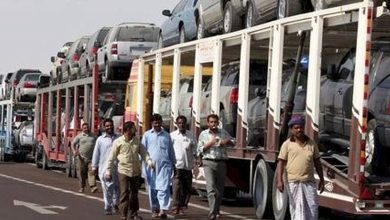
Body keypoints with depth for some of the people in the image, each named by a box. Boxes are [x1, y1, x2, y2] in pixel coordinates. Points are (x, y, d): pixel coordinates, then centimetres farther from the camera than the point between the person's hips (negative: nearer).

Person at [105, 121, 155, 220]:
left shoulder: (137, 141, 7)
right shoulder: (118, 142, -5)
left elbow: (143, 152, 7)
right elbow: (111, 157, -1)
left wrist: (149, 161, -12)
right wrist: (108, 171, -3)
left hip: (136, 171, 4)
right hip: (123, 171, -4)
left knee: (134, 193, 12)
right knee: (124, 193, -8)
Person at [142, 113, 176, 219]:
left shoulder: (166, 135, 12)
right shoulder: (147, 135, 9)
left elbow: (171, 151, 18)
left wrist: (173, 163, 18)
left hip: (164, 164, 0)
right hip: (151, 166, 1)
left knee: (164, 188, -11)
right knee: (152, 189, 5)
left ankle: (163, 209, -19)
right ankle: (154, 209, 14)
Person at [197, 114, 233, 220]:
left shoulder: (223, 133, 11)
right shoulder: (203, 134, 8)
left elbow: (232, 142, 20)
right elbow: (199, 150, 7)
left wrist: (227, 142, -2)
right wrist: (209, 144, -8)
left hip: (221, 162, 3)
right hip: (209, 162, -3)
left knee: (220, 189, 7)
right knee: (211, 187, -16)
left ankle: (216, 211, 22)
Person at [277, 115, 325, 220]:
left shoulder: (311, 144, 10)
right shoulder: (287, 144, 1)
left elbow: (317, 162, 15)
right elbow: (281, 163, -3)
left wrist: (321, 179, 11)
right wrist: (280, 181, -13)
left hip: (309, 182, 2)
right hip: (293, 183, -2)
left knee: (312, 207, -1)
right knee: (297, 208, -1)